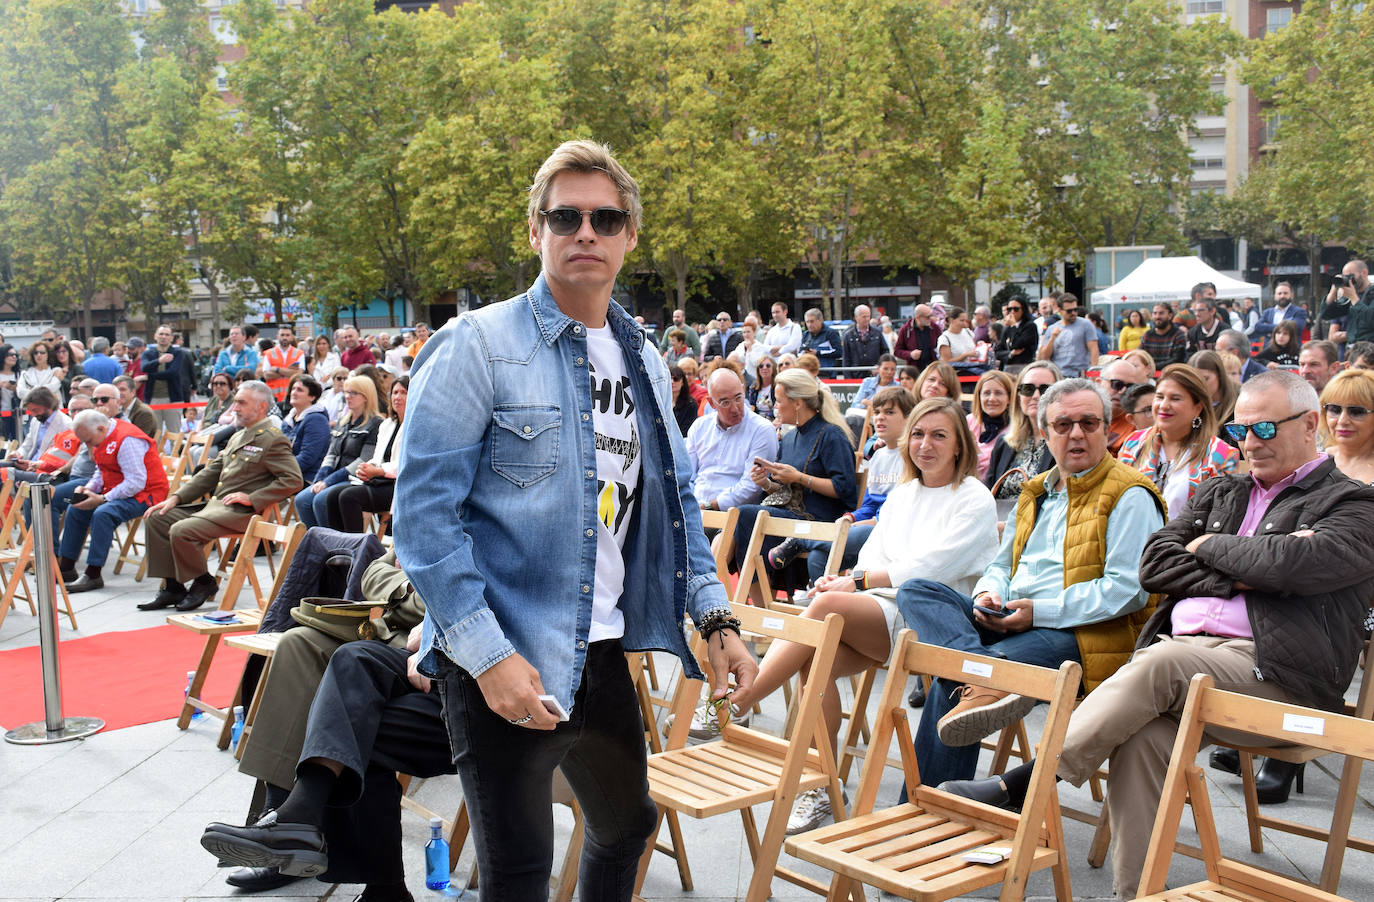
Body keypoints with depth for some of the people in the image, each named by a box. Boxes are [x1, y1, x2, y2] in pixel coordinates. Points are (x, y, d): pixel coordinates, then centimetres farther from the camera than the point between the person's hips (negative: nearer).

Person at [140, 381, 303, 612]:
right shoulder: (237, 437, 22)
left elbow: (293, 480, -17)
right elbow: (211, 472, 22)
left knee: (181, 530, -26)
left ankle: (204, 583, -1)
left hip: (240, 512, -10)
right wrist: (176, 497, 11)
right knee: (158, 518, 2)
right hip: (215, 504, 10)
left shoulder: (274, 440, -8)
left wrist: (252, 498, -20)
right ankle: (172, 587, 5)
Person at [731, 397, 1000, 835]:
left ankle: (733, 704, -32)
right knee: (818, 660, -28)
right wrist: (845, 578, -7)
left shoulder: (975, 501, 3)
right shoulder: (902, 493, 23)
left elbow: (929, 568, -9)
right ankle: (821, 790, -19)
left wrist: (857, 582, -13)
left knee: (826, 606, -32)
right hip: (875, 613, 5)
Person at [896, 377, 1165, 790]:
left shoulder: (1129, 497, -3)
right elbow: (1001, 565, 27)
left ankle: (933, 808, -28)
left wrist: (1040, 611, -18)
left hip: (1085, 636, -8)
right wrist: (987, 594, 0)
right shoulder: (1036, 493, 22)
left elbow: (1128, 589, -13)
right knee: (916, 592, -17)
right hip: (1009, 621, 8)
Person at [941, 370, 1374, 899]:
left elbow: (1297, 562, -14)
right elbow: (1154, 565, 13)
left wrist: (1208, 546, 2)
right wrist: (1233, 580, -2)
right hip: (1180, 651, 5)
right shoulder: (1220, 493, 27)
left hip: (1273, 674, -4)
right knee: (1144, 737, -28)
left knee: (1160, 663, -33)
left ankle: (1023, 783, -29)